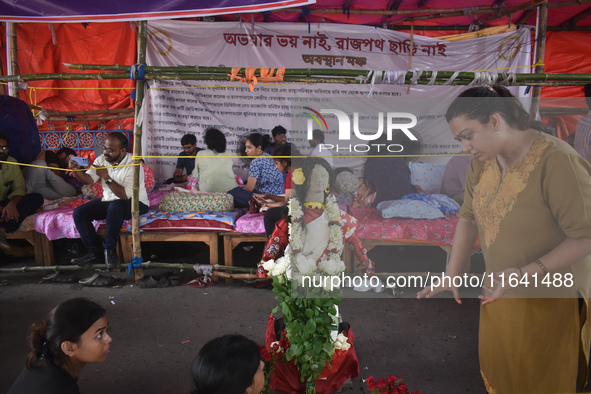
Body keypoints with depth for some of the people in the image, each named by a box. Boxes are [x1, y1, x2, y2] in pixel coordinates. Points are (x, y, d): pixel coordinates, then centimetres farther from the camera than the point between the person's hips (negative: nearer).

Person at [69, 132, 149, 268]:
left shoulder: (133, 165, -22)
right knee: (79, 213, -10)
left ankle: (110, 249, -20)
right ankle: (94, 252, 0)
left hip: (133, 203, -7)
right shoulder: (102, 159, -1)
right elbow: (88, 179, -5)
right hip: (109, 200, 7)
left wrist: (107, 178, -33)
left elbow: (126, 195, -29)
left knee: (115, 206, -40)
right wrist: (77, 171, -25)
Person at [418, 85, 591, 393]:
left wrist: (527, 273, -30)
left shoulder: (557, 161, -25)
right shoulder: (482, 161, -2)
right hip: (500, 293, 6)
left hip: (550, 299, -6)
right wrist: (451, 276, 3)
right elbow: (469, 218, 6)